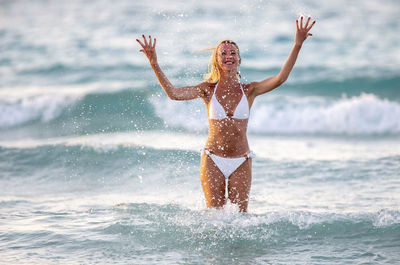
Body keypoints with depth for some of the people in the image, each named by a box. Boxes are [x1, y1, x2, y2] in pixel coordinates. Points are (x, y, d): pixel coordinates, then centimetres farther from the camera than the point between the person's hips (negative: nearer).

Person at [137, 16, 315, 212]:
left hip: (241, 162, 1)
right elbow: (174, 94, -14)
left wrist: (297, 46, -21)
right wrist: (154, 64, -22)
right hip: (212, 160, -1)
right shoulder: (208, 90, -1)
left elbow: (280, 79, -14)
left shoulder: (249, 91, 0)